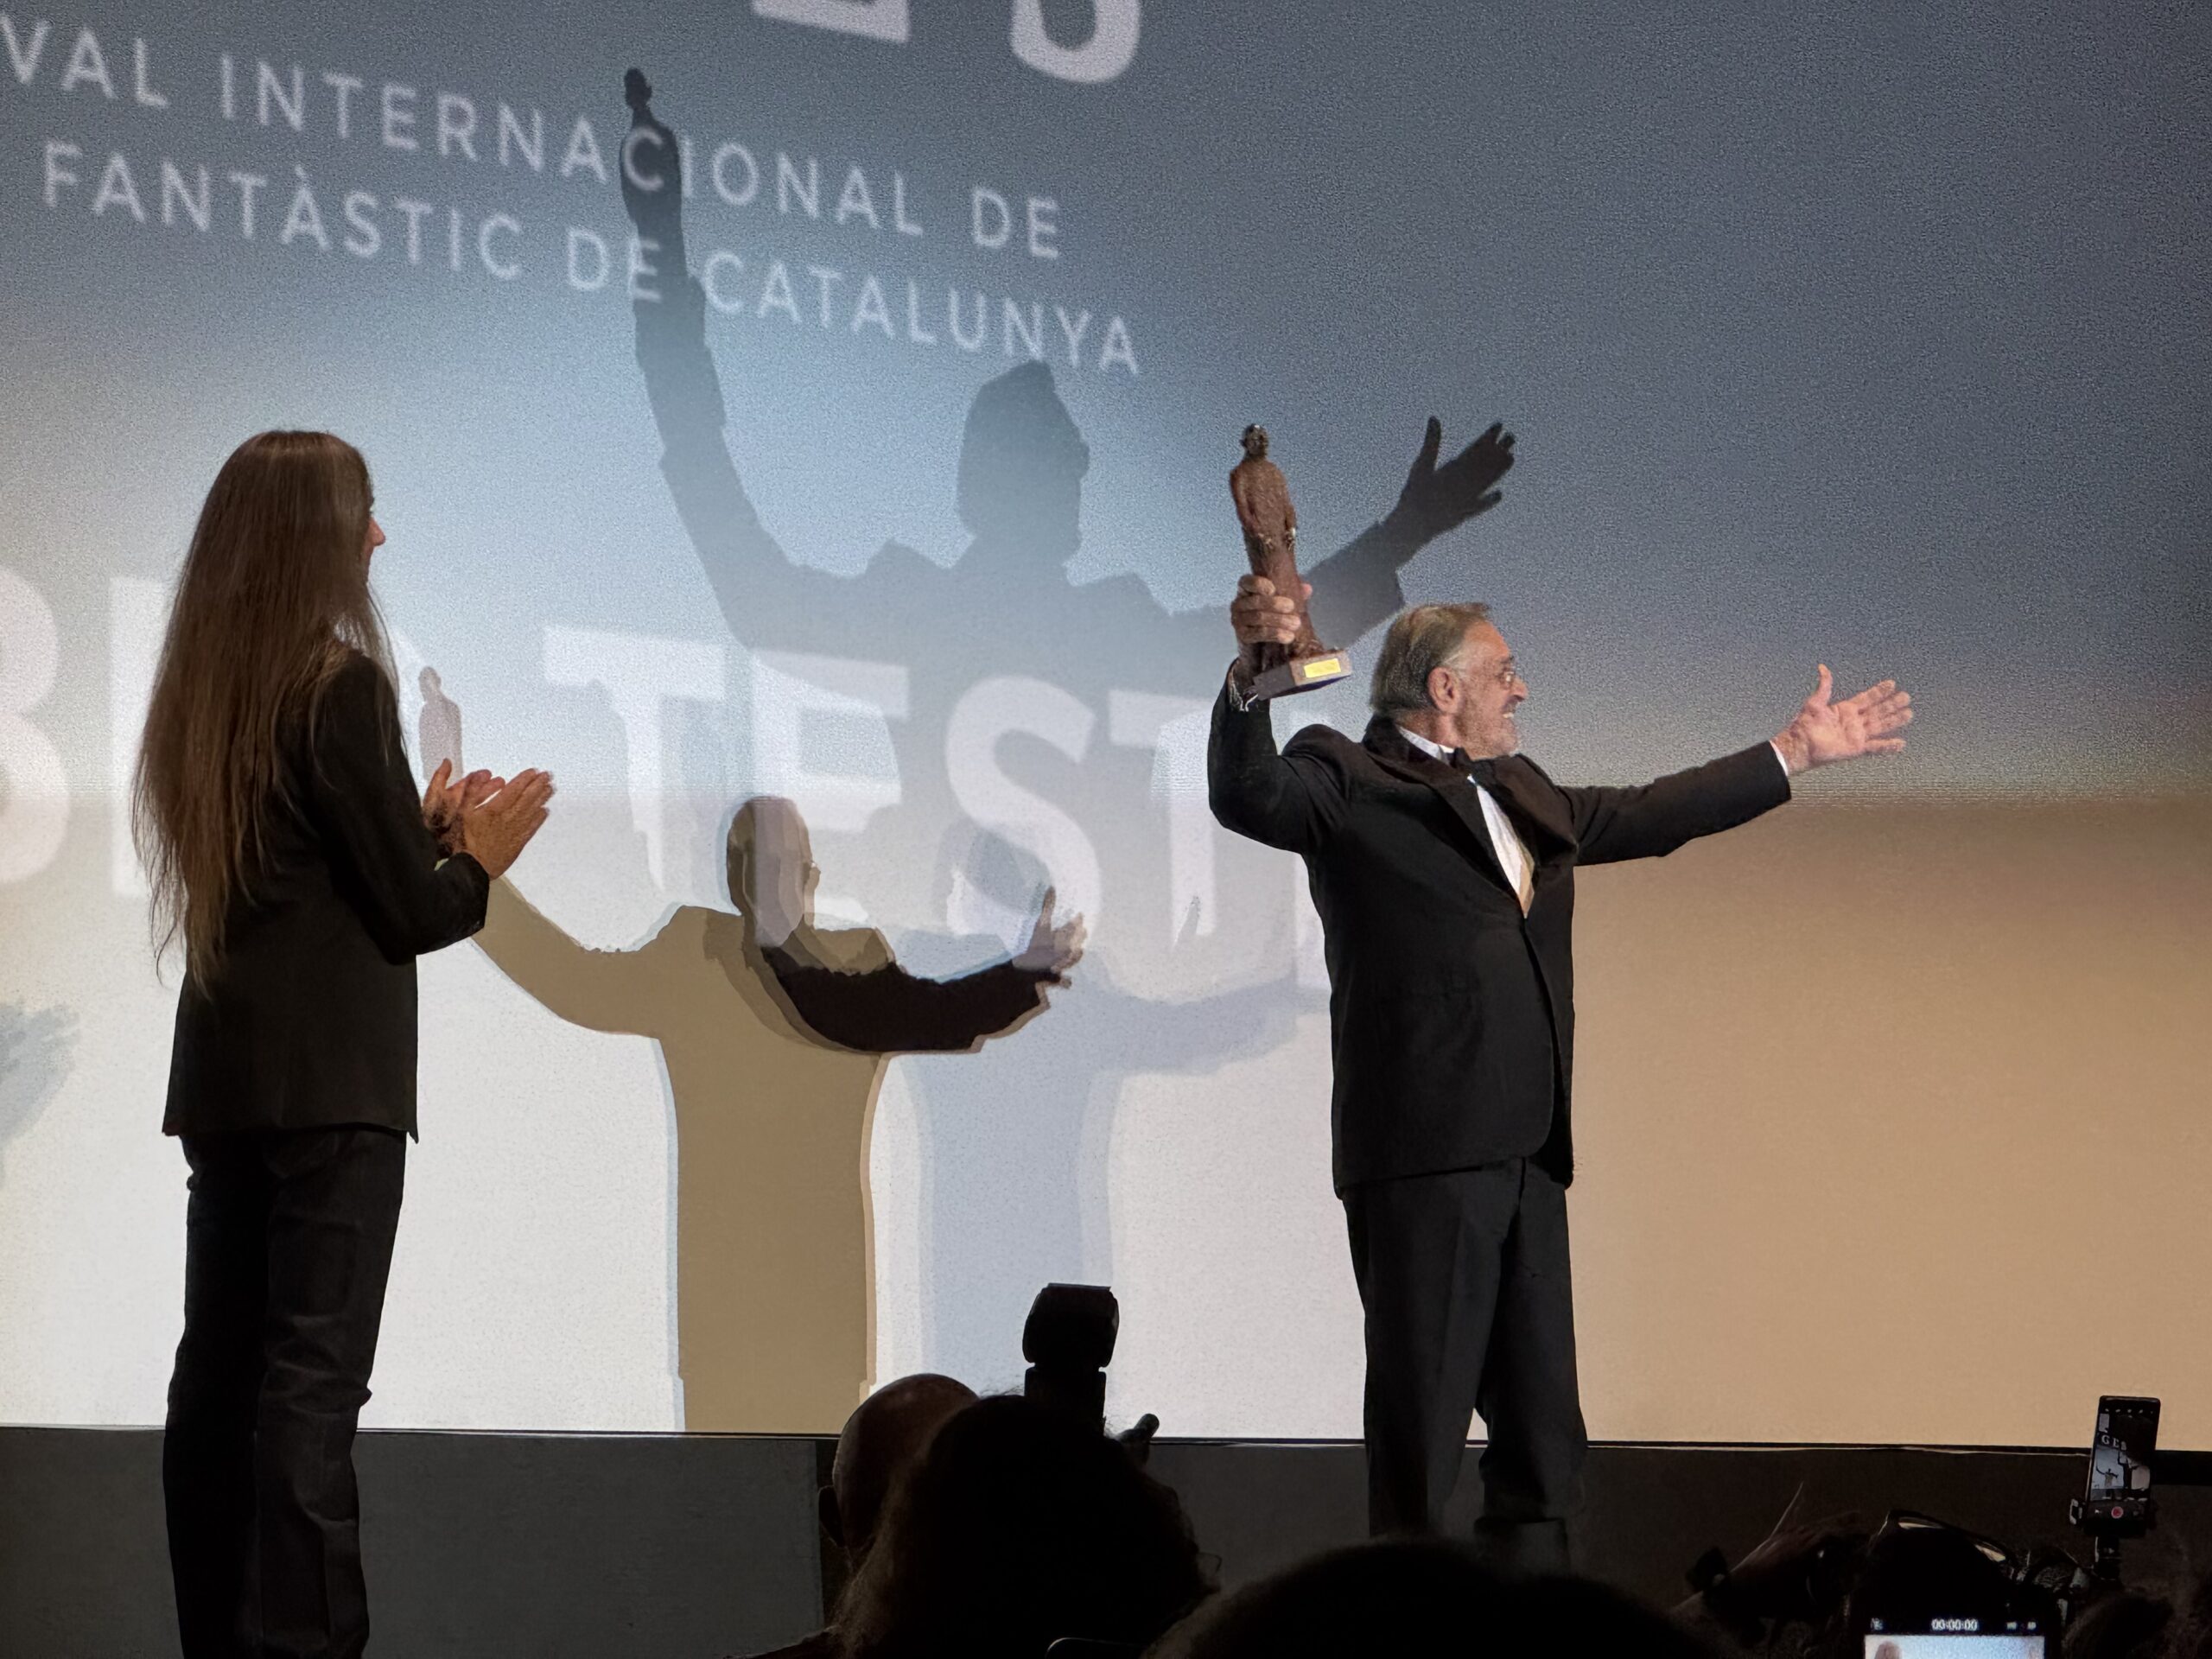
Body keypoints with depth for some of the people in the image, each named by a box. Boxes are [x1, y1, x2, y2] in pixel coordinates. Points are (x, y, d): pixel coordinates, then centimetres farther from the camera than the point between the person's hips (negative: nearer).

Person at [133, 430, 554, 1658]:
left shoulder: (202, 689, 11)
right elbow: (412, 912, -10)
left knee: (219, 1372, 9)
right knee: (314, 1376, -8)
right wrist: (481, 859, 9)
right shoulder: (342, 687, -12)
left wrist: (429, 827, 20)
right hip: (330, 1082, -8)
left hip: (223, 1079, 8)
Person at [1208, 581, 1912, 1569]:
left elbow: (1643, 818, 34)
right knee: (1421, 1422, -6)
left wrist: (1794, 752, 38)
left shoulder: (1522, 794, 22)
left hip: (1527, 1156, 8)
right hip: (1424, 1155, -8)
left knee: (1543, 1435, 11)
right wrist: (1255, 677, -38)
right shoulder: (1350, 784, -3)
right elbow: (1247, 796, -20)